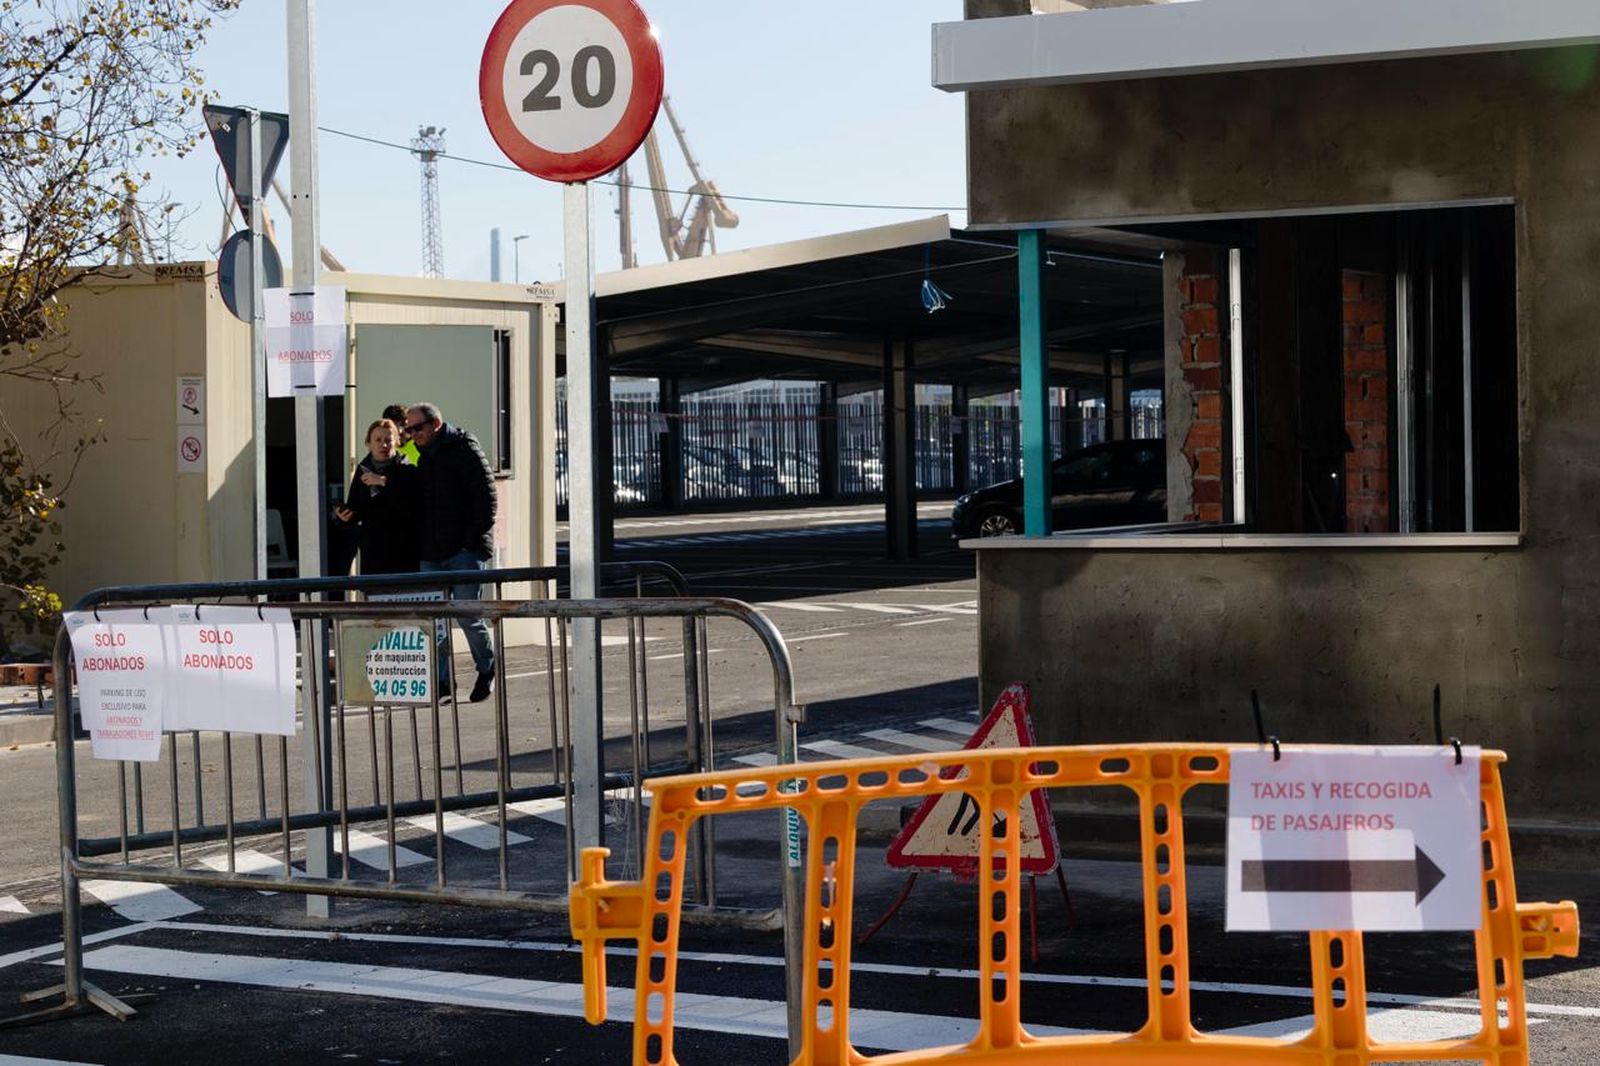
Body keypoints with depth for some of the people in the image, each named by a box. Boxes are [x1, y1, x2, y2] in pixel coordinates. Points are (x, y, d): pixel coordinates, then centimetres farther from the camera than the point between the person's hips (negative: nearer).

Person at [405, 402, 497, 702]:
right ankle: (441, 680, 8)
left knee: (469, 615, -6)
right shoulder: (421, 455, 15)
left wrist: (473, 539, -14)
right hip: (431, 553, 6)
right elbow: (413, 502, 22)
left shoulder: (463, 449, -5)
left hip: (465, 551, -6)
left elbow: (486, 496, -10)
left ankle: (487, 670, 15)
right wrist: (418, 543, 10)